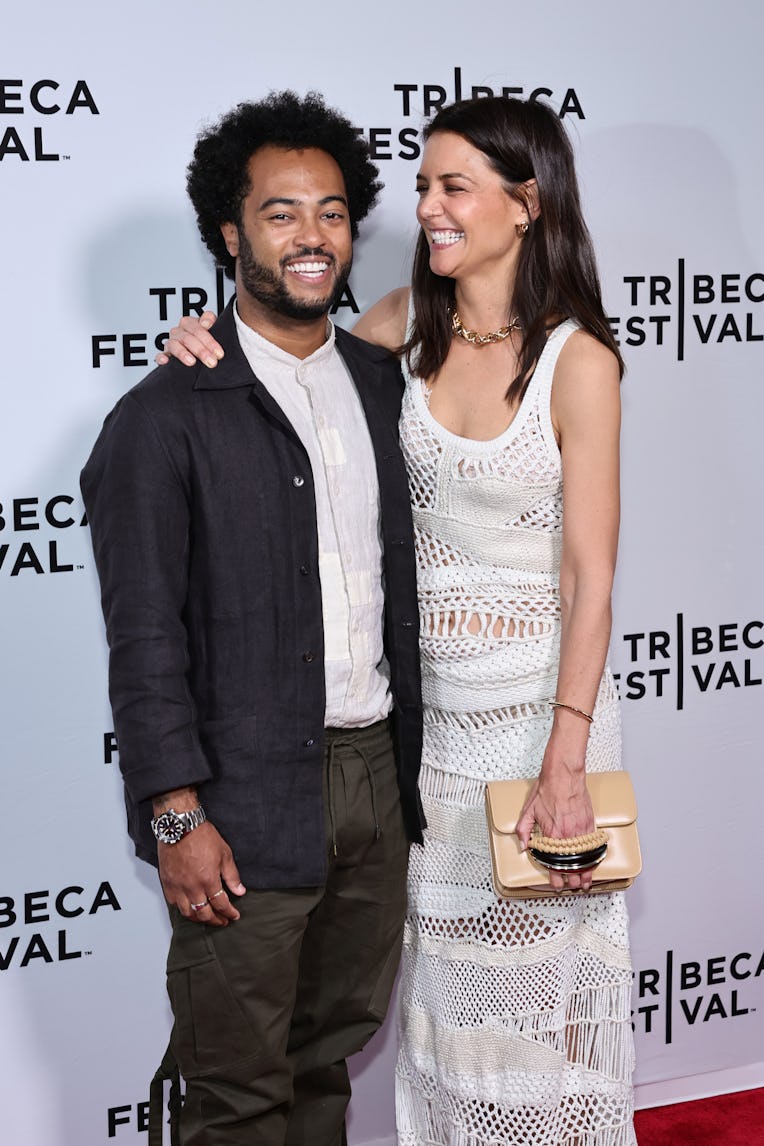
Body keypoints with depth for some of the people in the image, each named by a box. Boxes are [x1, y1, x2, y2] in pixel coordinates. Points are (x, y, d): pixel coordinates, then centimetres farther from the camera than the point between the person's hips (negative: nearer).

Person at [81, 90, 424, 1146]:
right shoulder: (166, 416, -9)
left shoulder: (382, 380, 9)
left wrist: (415, 760, 13)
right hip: (249, 804, -5)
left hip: (375, 776, 6)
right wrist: (178, 817, -15)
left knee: (335, 1048, 19)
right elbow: (144, 640, -11)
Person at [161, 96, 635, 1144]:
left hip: (541, 696, -4)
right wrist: (211, 342, -5)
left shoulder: (578, 361, -13)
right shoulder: (407, 323, 0)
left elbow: (590, 576, -15)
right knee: (443, 951, 16)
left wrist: (565, 766, -20)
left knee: (543, 962, 7)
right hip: (427, 697, 5)